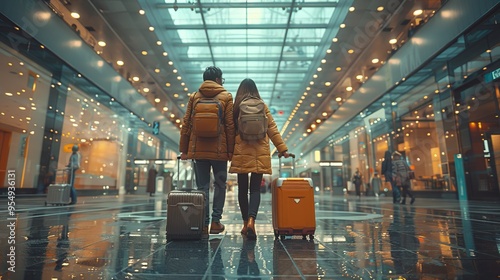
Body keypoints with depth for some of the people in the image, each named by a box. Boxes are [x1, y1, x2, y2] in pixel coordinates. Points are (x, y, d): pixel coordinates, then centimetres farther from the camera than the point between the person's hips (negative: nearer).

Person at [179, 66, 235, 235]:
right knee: (220, 184, 10)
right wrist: (231, 150, 0)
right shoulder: (226, 97, 2)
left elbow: (186, 124, 6)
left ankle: (203, 223, 8)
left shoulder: (194, 97, 10)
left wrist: (184, 149, 9)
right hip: (219, 149, -2)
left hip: (198, 149, 2)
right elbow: (230, 125, -4)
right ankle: (216, 221, 9)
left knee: (202, 186, 7)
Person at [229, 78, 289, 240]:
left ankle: (246, 223, 14)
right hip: (260, 153, 1)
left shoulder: (236, 107, 4)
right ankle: (251, 220, -17)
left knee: (242, 189, 9)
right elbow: (272, 129, 4)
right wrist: (282, 148, 5)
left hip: (242, 153, 0)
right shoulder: (263, 106, 7)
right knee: (255, 189, 2)